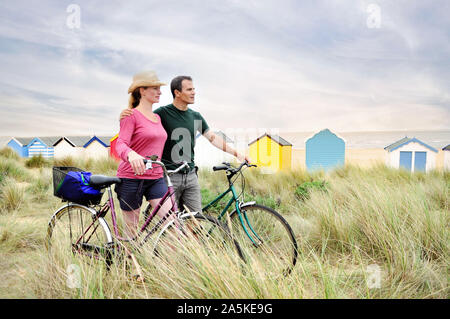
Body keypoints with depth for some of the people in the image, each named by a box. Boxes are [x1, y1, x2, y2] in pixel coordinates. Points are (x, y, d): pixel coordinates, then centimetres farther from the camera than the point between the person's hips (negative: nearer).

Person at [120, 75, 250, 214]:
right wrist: (124, 118, -25)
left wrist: (236, 153, 7)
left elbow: (213, 137, 14)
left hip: (190, 176, 5)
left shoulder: (195, 116, 11)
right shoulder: (163, 113, -5)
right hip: (169, 176, -5)